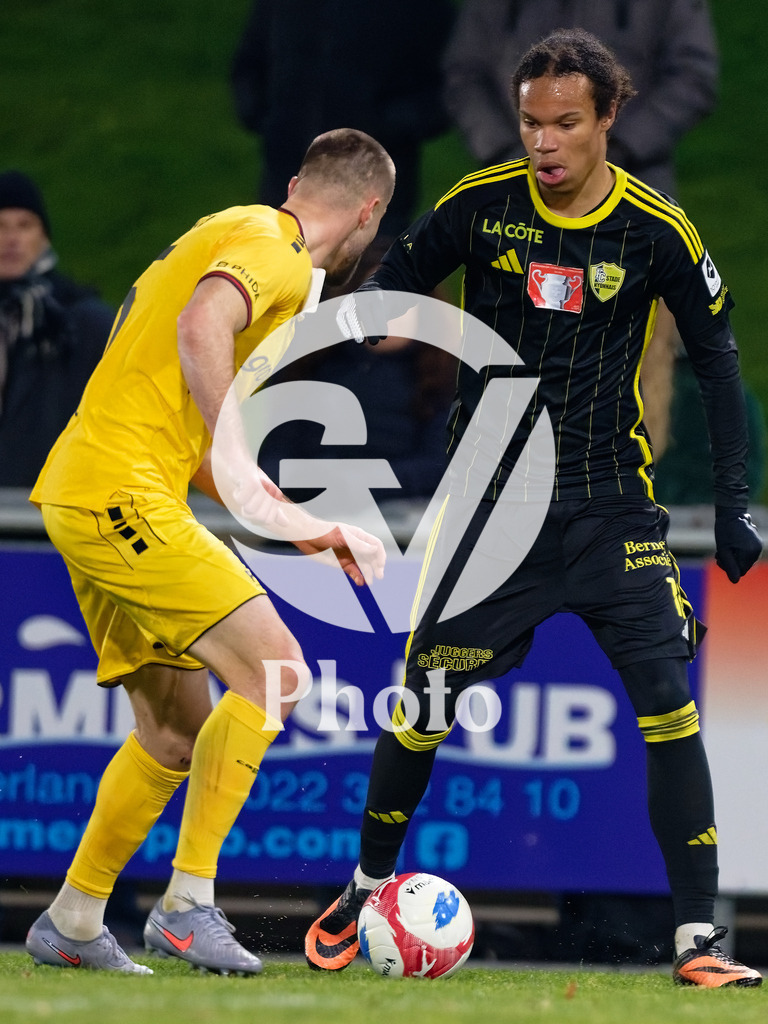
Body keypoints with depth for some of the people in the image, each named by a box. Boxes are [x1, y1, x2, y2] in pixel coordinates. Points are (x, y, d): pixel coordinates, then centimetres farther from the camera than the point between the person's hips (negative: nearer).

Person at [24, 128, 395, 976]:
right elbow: (201, 328, -31)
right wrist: (238, 462, -29)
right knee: (274, 673, -13)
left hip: (82, 496, 10)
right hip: (121, 496, -10)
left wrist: (302, 526, 23)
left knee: (177, 729, 14)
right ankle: (187, 903, -13)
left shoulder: (237, 234, 23)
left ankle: (72, 924, 20)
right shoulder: (274, 252, -8)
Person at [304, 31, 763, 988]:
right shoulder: (481, 205, -6)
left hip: (610, 503, -1)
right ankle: (364, 894, 26)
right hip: (489, 498, 1)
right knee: (423, 700, 3)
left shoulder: (656, 230, -7)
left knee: (668, 702, -13)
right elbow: (386, 287, 8)